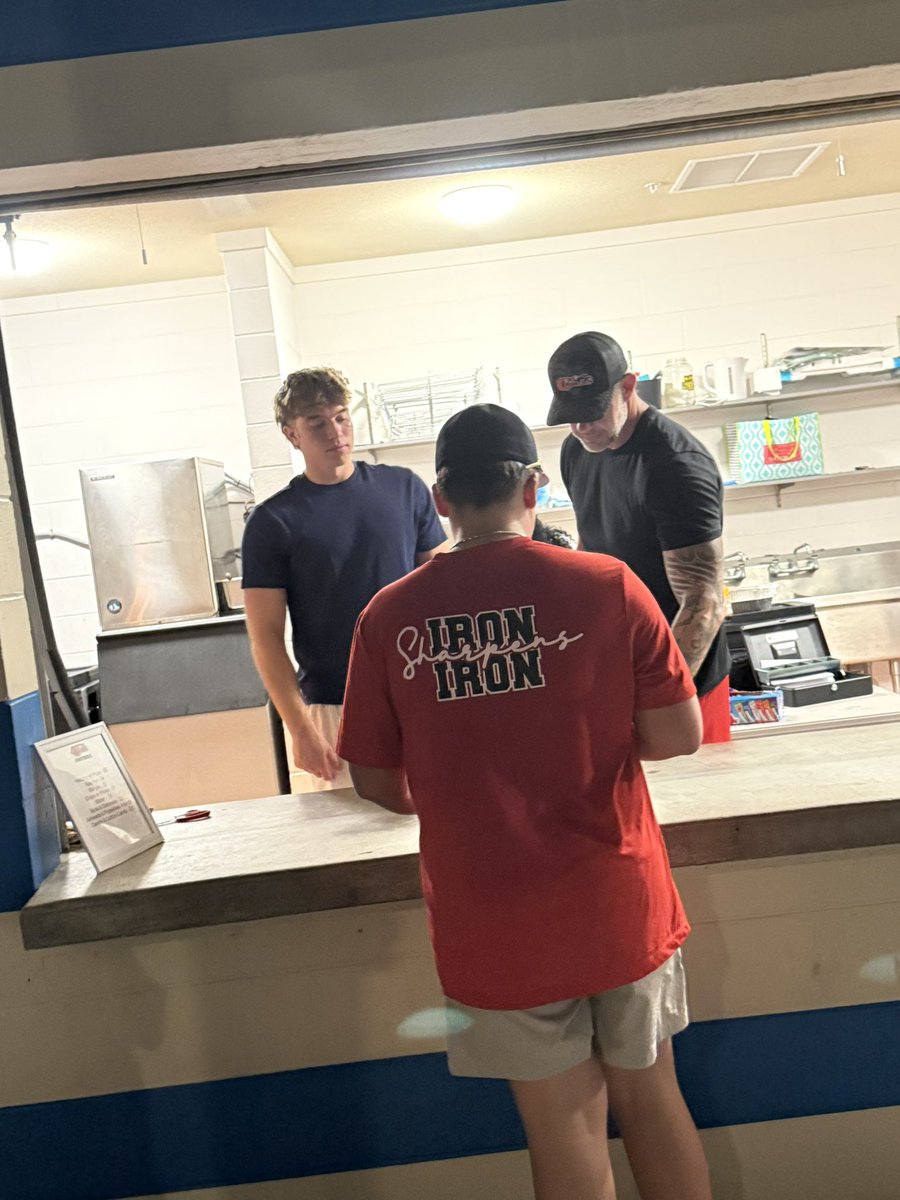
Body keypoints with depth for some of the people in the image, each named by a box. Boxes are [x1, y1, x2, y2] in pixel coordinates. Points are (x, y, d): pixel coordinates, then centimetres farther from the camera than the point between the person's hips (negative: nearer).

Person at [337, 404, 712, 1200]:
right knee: (649, 1095, 23)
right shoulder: (607, 585, -12)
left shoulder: (389, 618, -10)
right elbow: (678, 735, -8)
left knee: (565, 1126, 17)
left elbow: (376, 783, -2)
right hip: (617, 902, 1)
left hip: (494, 923, 0)